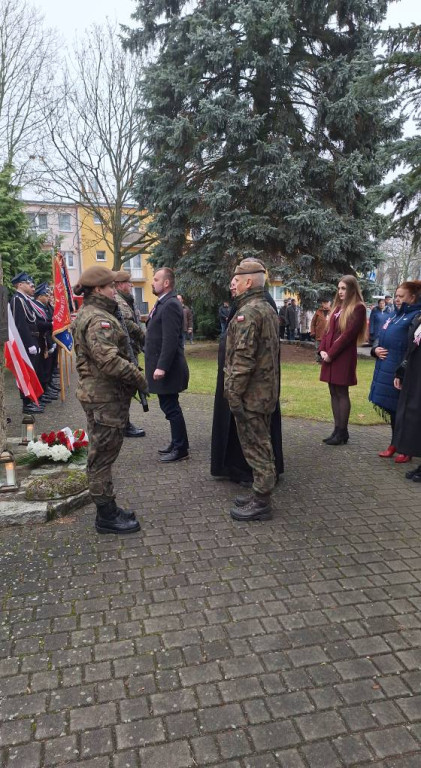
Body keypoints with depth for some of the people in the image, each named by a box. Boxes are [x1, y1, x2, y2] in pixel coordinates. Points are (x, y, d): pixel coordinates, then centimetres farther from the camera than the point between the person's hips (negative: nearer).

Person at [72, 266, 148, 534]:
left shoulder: (90, 314, 16)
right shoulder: (98, 319, -18)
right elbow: (109, 360, -29)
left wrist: (132, 376, 14)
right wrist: (139, 378, -17)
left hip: (103, 394, 11)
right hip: (105, 397, -11)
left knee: (103, 454, 17)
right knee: (103, 455, 0)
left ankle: (109, 509, 31)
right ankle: (107, 516, 12)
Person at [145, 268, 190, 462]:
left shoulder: (170, 304, -16)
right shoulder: (163, 303, 15)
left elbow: (170, 340, -23)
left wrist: (161, 367, -25)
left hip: (166, 368, -10)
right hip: (161, 365, 10)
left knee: (171, 408, -2)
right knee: (170, 407, 16)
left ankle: (180, 449, 9)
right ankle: (178, 444, 27)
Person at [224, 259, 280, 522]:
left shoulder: (248, 312, -17)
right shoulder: (268, 309, 14)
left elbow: (243, 358, -23)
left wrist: (234, 394, -19)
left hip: (251, 394, -10)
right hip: (267, 390, 10)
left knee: (256, 447, -1)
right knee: (262, 445, 17)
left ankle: (261, 504, 10)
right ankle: (261, 495, 30)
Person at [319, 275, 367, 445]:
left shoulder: (358, 308, -7)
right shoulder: (337, 307, 18)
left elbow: (348, 334, -14)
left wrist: (331, 353, -14)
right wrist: (322, 349, 0)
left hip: (344, 356, -8)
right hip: (330, 356, 8)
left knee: (342, 393, -3)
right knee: (334, 393, 9)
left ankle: (343, 432, 4)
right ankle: (338, 429, 16)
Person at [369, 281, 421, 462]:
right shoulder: (391, 316, 15)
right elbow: (380, 338, 23)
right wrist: (375, 349, 3)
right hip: (386, 370, 8)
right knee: (391, 408, 16)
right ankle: (394, 444, 30)